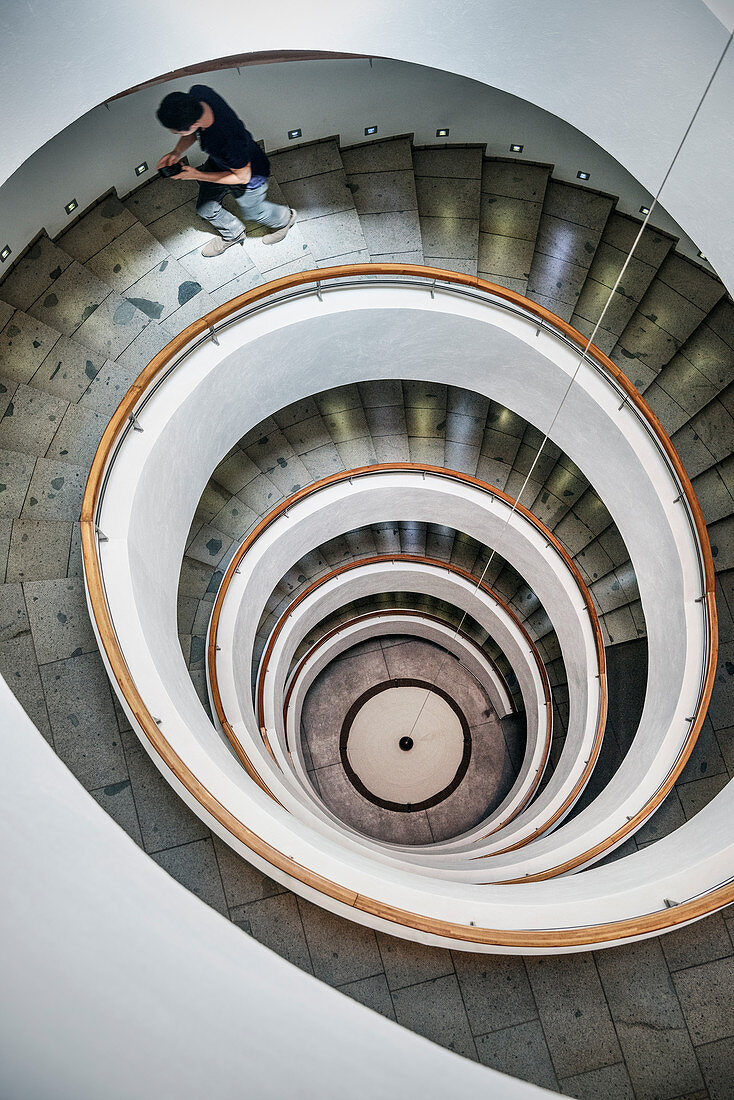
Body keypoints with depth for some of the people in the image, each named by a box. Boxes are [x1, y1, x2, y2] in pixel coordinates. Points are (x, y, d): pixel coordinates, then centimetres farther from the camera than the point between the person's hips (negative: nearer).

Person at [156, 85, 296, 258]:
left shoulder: (229, 140, -49)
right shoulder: (197, 92, -30)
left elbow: (242, 177, -29)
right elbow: (192, 133, -7)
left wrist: (197, 175, -28)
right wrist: (177, 152, -24)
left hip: (249, 174, -6)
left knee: (252, 212, 24)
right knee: (206, 209, 22)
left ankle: (284, 218, 58)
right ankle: (233, 234, 53)